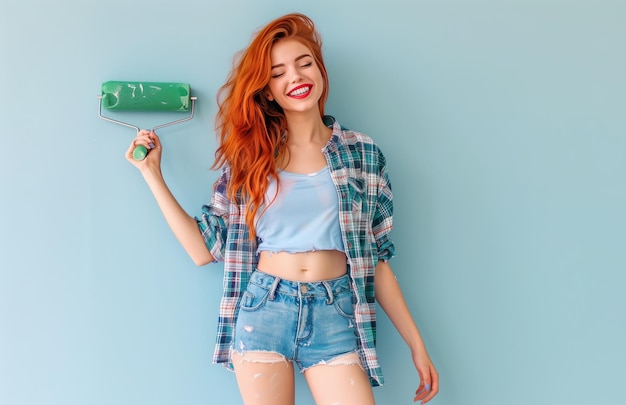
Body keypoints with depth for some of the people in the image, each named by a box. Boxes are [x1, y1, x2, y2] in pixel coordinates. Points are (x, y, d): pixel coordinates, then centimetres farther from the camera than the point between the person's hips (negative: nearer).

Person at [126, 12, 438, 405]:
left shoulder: (362, 153, 4)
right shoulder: (249, 157, 6)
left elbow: (377, 258, 6)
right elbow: (204, 248, 2)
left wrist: (417, 344, 4)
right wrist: (153, 173, 2)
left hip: (335, 314, 0)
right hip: (263, 309, 1)